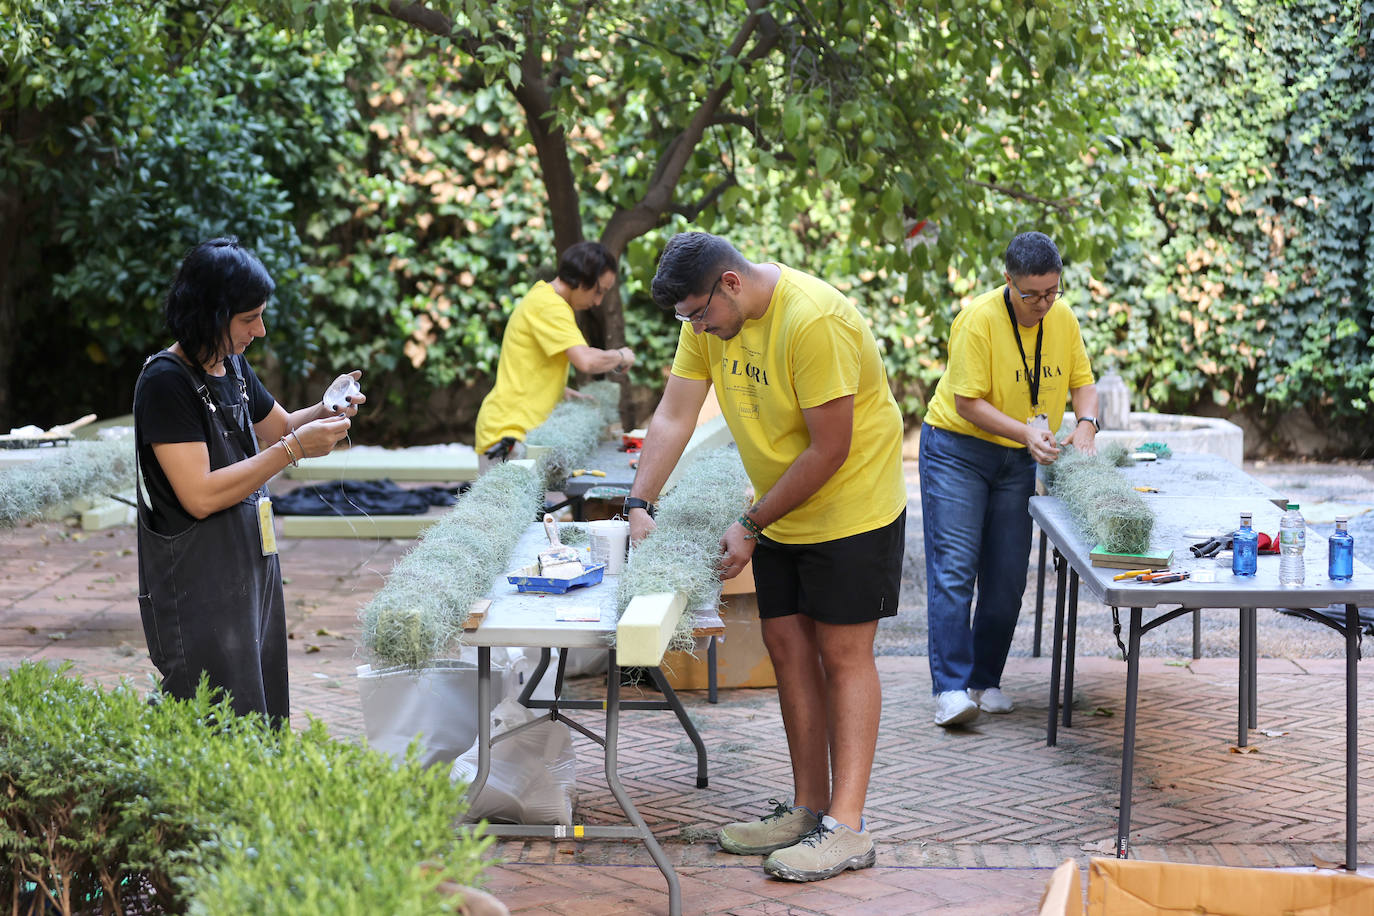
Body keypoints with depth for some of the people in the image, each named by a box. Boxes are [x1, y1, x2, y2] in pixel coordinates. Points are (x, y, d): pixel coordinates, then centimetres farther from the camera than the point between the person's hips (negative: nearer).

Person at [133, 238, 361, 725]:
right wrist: (294, 448, -22)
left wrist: (327, 409, 3)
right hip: (197, 590, -9)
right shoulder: (165, 382, -18)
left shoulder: (232, 366, 8)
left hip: (252, 571, 9)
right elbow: (200, 495, -24)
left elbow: (277, 426, 25)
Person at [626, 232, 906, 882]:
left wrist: (751, 526, -18)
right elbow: (673, 417, 0)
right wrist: (639, 503, -11)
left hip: (852, 506, -8)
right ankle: (808, 807, 16)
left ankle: (847, 828, -6)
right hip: (780, 510, 8)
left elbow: (830, 449, -25)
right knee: (787, 646, 7)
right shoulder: (710, 318, -4)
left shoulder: (813, 321, -29)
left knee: (842, 653, -7)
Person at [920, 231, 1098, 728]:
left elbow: (1082, 380, 10)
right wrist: (1025, 430, -29)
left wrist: (1086, 422, -10)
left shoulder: (1063, 318, -1)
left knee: (1007, 577, 3)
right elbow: (968, 403, -20)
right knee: (954, 569, -11)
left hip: (1017, 461, 6)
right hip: (957, 448, -5)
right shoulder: (978, 319, -20)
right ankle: (951, 687, -14)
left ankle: (987, 682, 12)